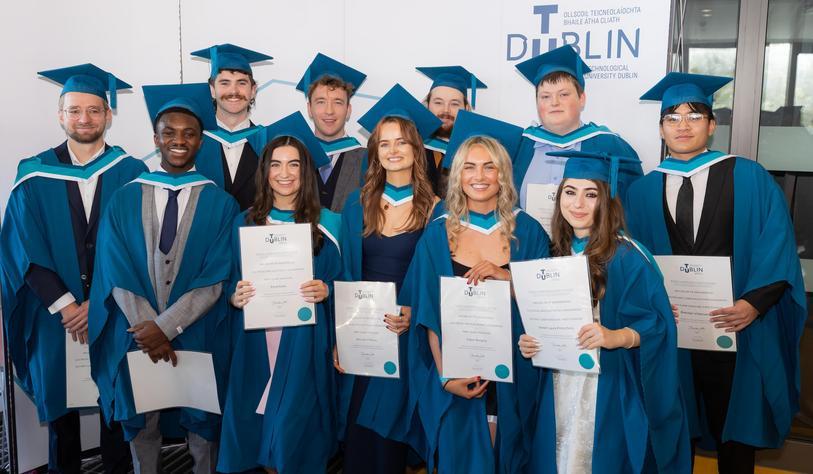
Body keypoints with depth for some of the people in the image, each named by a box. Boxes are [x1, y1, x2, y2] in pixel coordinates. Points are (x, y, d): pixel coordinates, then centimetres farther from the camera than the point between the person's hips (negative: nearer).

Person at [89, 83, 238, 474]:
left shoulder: (220, 203, -2)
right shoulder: (125, 199, 2)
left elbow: (216, 279, -9)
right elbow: (117, 275, -5)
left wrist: (165, 326, -18)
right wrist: (149, 331, -15)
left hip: (199, 335, -1)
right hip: (136, 334, 1)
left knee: (202, 429, 13)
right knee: (141, 426, 15)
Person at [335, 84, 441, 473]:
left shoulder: (434, 209, -4)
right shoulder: (357, 203, 5)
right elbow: (345, 275, 5)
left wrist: (414, 314, -18)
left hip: (407, 332, -2)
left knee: (388, 433, 7)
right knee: (358, 434, 8)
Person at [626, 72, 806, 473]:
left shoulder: (749, 179, -2)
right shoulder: (643, 191, 5)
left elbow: (776, 247, -6)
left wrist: (754, 303, -19)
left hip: (736, 325, -1)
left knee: (734, 423, 12)